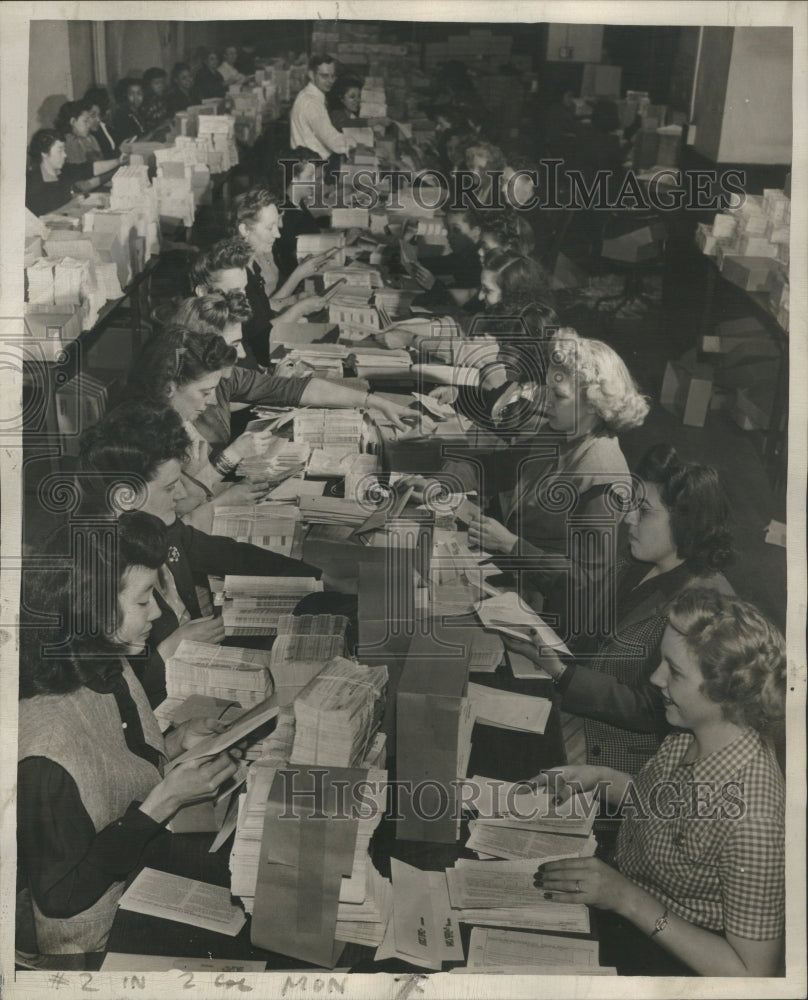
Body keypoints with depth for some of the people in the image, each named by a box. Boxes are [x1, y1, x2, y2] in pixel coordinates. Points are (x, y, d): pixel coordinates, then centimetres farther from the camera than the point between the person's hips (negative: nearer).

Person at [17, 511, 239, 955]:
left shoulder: (111, 673, -5)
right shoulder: (46, 750, -32)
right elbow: (60, 895, -24)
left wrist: (175, 743, -5)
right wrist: (164, 802, -27)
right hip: (97, 940, -8)